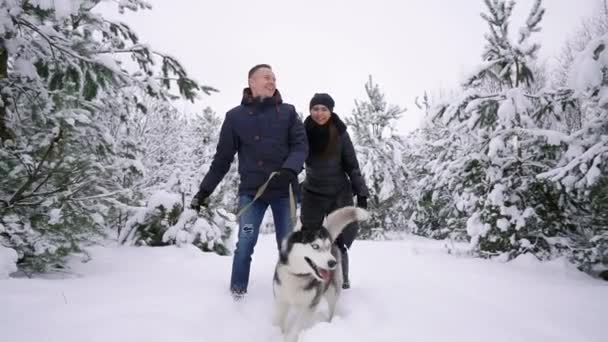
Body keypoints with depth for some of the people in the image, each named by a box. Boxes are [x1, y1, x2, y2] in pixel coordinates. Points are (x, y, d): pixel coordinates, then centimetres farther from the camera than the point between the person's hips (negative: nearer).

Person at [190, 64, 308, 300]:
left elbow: (301, 145, -3)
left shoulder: (288, 112, 6)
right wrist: (205, 189, 3)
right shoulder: (235, 116, 4)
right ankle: (237, 292, 16)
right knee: (245, 243, -2)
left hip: (284, 190, 1)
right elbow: (222, 157, 6)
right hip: (251, 191, -1)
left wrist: (289, 169, -23)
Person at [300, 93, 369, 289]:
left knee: (339, 239, 2)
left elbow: (352, 166, -5)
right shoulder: (304, 133, -8)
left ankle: (342, 279, 17)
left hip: (339, 194, -1)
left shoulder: (340, 134, -9)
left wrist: (361, 192, -8)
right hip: (312, 194, 1)